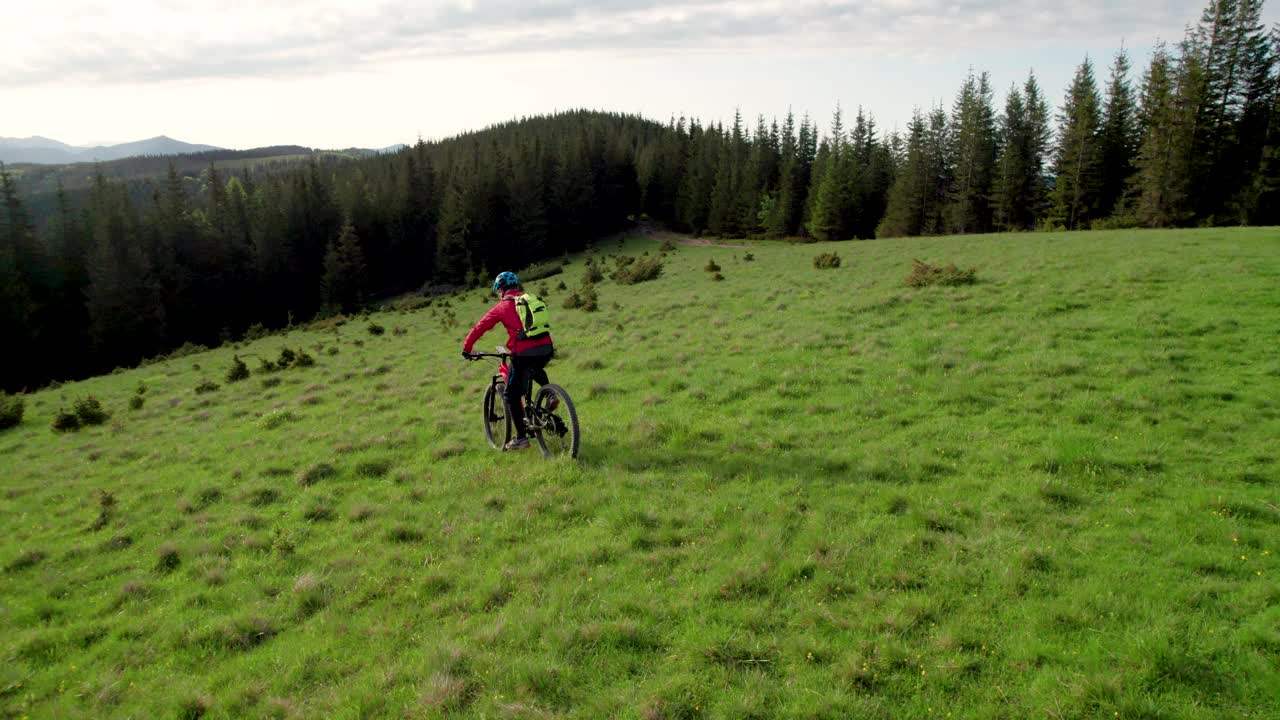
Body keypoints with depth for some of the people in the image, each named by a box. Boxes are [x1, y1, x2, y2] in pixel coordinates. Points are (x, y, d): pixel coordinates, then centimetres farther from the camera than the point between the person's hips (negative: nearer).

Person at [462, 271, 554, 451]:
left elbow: (480, 327, 10)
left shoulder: (502, 307, 7)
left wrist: (466, 347, 22)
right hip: (546, 350, 5)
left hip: (524, 354, -5)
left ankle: (521, 438, 9)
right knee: (536, 370, 41)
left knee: (512, 396, 10)